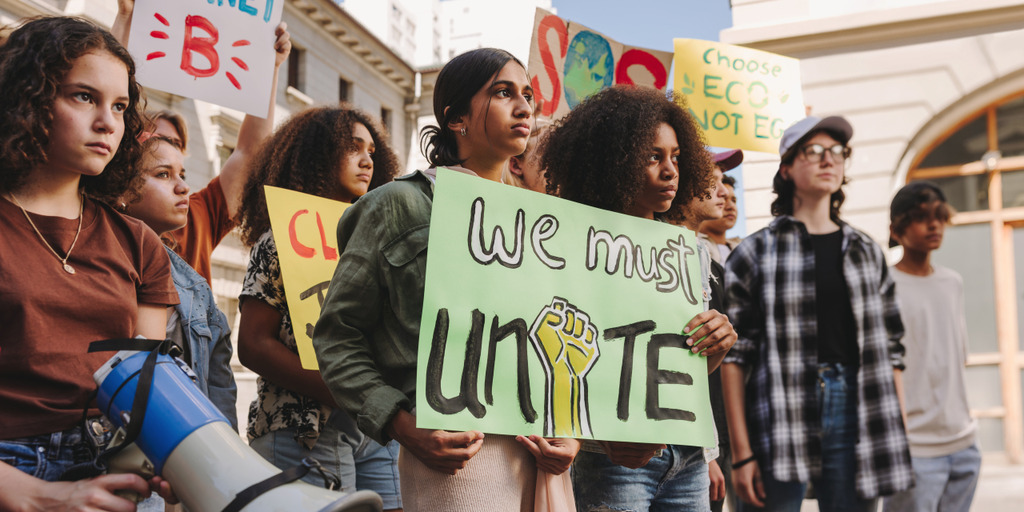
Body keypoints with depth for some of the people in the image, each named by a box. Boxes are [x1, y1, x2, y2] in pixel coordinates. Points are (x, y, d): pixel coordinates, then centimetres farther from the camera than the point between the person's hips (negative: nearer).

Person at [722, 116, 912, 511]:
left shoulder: (867, 253, 15)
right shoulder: (755, 254, 3)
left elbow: (890, 349, 15)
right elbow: (734, 355, -3)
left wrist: (897, 435, 6)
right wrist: (742, 454, -9)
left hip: (854, 417, 3)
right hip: (780, 419, -3)